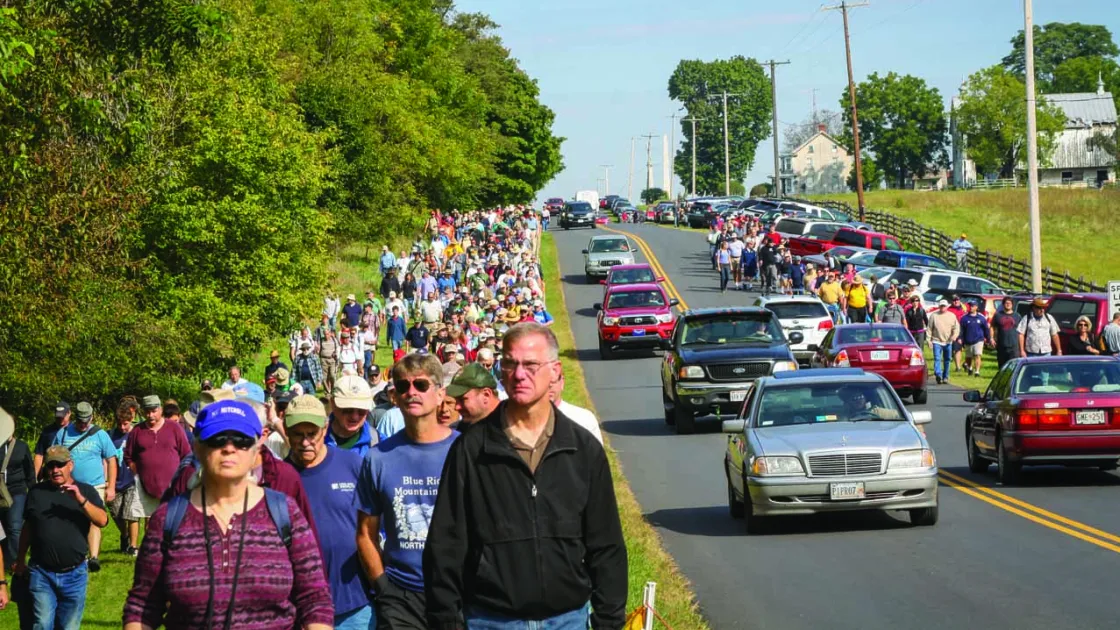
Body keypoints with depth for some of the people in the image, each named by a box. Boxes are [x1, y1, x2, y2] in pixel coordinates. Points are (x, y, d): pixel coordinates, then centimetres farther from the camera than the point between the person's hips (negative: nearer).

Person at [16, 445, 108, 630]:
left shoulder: (86, 491, 3)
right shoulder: (36, 492, 7)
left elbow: (102, 521, -12)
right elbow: (27, 528, 15)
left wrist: (80, 499, -24)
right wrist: (20, 561, 15)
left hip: (74, 574, 0)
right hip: (42, 574, 0)